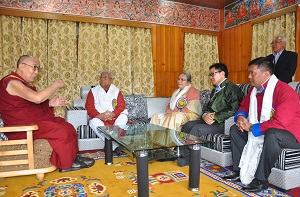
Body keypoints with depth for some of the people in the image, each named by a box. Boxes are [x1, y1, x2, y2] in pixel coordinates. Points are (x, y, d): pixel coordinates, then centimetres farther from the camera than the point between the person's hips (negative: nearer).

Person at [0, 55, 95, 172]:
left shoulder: (21, 83, 16)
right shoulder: (12, 82, -17)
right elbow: (37, 98, -32)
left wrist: (50, 103, -4)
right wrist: (56, 85, -18)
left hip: (33, 121, 10)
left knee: (68, 127, 3)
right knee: (61, 132, -20)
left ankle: (72, 157, 10)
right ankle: (66, 165, -2)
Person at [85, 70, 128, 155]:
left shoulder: (116, 91, 11)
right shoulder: (93, 91, 9)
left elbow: (121, 105, 0)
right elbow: (89, 107, -1)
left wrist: (113, 114, -19)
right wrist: (99, 115, -18)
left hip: (114, 118, 1)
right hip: (99, 118, -1)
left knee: (124, 117, -28)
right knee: (94, 121, -33)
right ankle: (114, 146, -37)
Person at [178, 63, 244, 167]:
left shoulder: (232, 88, -8)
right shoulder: (215, 90, 22)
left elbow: (233, 110, -19)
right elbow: (207, 107, 19)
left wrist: (214, 116, -18)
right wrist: (205, 115, -4)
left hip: (222, 123, -9)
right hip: (210, 120, 9)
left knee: (197, 128, -26)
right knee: (187, 125, -6)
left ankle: (186, 157, -13)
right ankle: (180, 151, -6)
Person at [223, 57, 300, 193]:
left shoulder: (285, 91, -24)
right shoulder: (254, 89, 0)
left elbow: (280, 123, -34)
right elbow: (244, 107, 15)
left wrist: (251, 127, -24)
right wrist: (240, 116, -10)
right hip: (262, 131, 8)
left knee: (271, 134, -39)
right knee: (235, 129, 3)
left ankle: (261, 180, -23)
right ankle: (240, 171, -1)